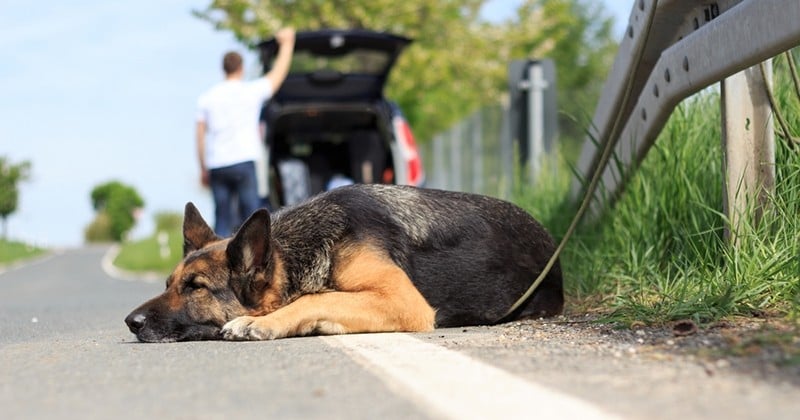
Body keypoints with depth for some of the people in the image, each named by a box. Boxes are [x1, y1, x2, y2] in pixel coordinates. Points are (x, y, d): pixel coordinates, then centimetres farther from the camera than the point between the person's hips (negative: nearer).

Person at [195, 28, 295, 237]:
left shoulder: (207, 97, 10)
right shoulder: (251, 91, 1)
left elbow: (201, 137, 8)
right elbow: (278, 74, 16)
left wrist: (203, 169, 15)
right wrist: (287, 43, 29)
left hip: (216, 165, 4)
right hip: (243, 163, -4)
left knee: (222, 220, 5)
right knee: (251, 218, -2)